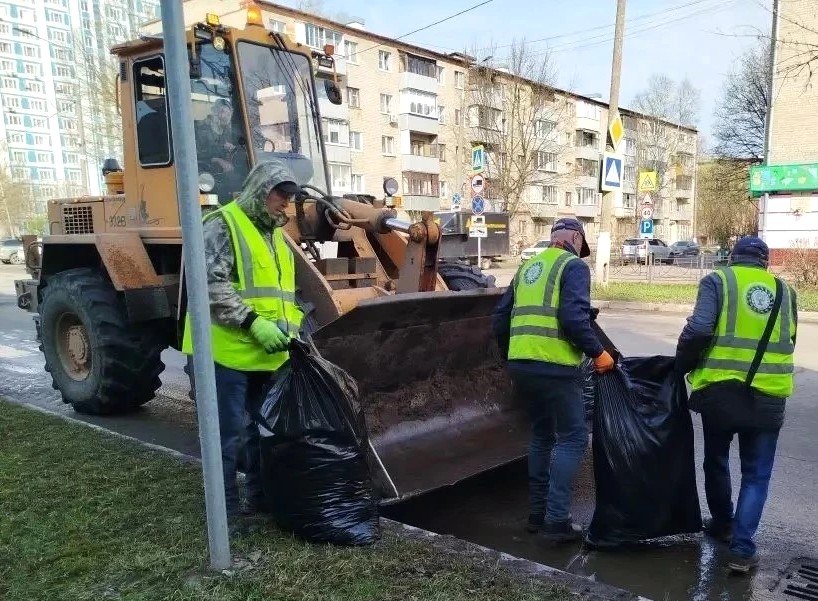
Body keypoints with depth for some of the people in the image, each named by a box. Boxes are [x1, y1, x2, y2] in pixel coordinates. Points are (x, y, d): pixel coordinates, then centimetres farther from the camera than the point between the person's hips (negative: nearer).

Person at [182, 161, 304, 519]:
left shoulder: (276, 235, 18)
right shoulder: (223, 225, -8)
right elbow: (210, 284, -20)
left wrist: (290, 328, 7)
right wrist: (253, 322, -24)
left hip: (268, 354, 8)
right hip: (229, 351, -8)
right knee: (230, 433, -1)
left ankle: (262, 495, 29)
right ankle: (226, 507, 12)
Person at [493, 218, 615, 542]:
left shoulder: (528, 266, 19)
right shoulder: (574, 266, -1)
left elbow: (501, 316, 18)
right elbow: (574, 318, -16)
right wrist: (598, 352, -6)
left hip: (521, 365, 7)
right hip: (555, 367, -7)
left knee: (542, 435, 19)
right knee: (573, 437, 3)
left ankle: (538, 513, 24)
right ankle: (557, 520, 1)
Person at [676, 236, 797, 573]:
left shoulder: (718, 281, 0)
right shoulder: (784, 291, 11)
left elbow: (699, 329, -14)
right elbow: (787, 342, 16)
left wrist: (682, 365, 0)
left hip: (720, 390, -2)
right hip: (767, 396, 2)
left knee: (716, 461, 21)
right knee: (756, 474, 12)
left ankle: (722, 523, 37)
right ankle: (742, 548, 5)